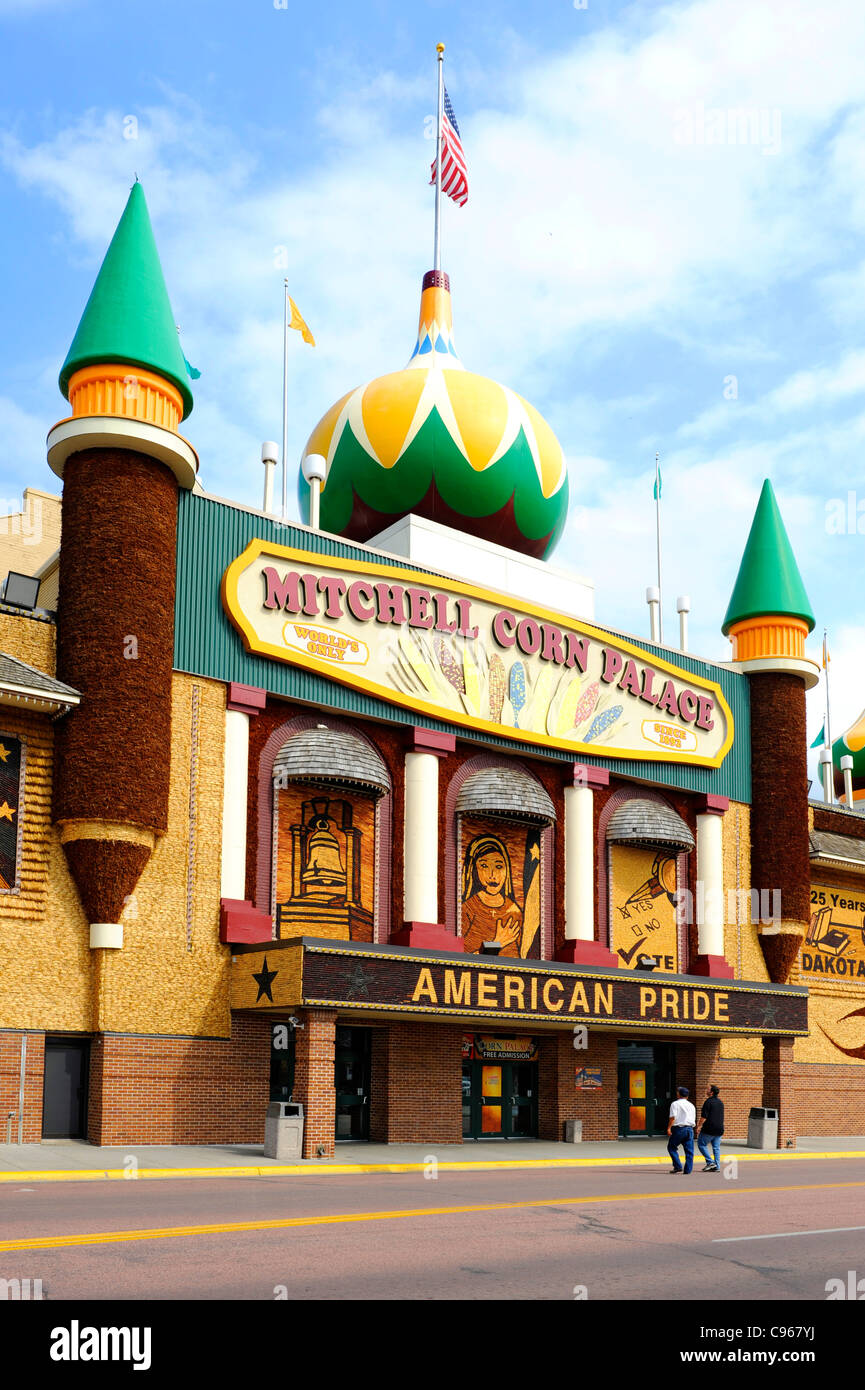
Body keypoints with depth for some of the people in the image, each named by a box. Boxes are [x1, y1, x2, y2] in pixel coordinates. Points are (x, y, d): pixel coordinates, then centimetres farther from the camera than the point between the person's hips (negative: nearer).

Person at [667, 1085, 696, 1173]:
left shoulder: (675, 1104, -1)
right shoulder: (691, 1105, 16)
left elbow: (673, 1117, -12)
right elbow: (694, 1119, 18)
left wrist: (669, 1128, -11)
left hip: (678, 1128, -5)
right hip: (690, 1128, 5)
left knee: (671, 1147, 7)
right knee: (689, 1150, 6)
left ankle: (678, 1167, -2)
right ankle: (688, 1169, 2)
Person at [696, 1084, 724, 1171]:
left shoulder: (708, 1102, -12)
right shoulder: (720, 1102, 13)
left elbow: (704, 1116, -16)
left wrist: (699, 1126, -8)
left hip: (709, 1128, -7)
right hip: (719, 1129, 7)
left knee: (702, 1144, 5)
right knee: (716, 1147, 9)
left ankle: (710, 1162, -4)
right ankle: (717, 1166, 6)